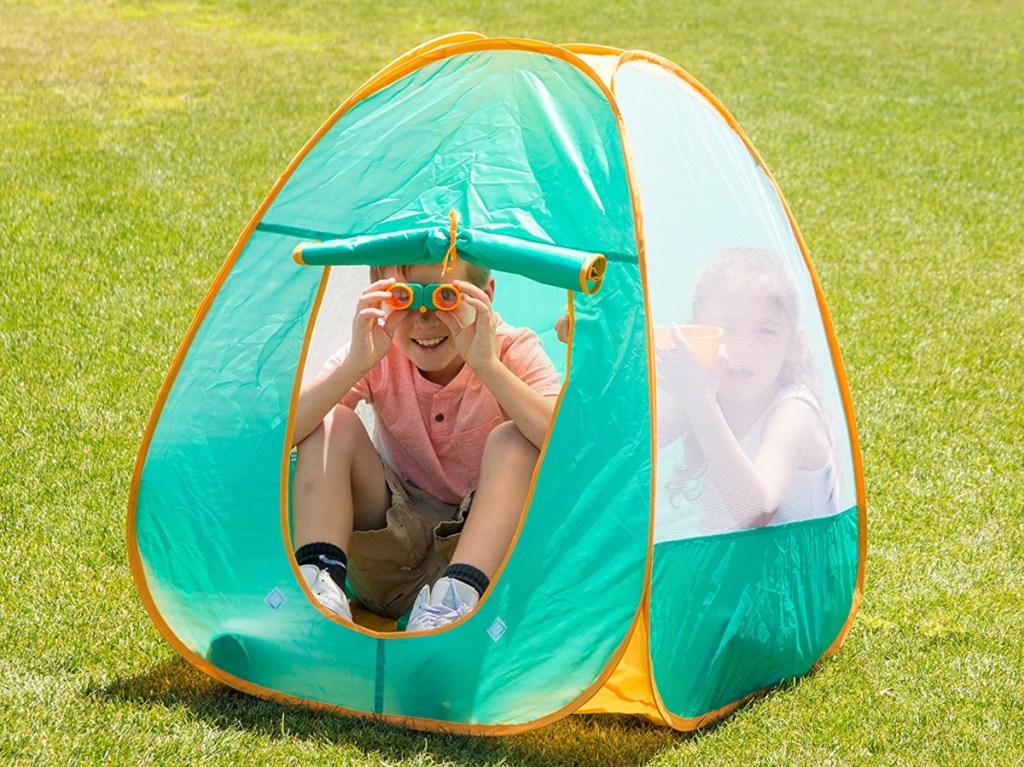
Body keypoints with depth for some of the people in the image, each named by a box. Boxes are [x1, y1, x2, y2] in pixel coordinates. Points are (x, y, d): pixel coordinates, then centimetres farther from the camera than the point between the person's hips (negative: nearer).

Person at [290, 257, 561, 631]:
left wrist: (487, 366, -37)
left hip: (482, 545, -2)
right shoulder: (379, 355, -8)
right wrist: (355, 365, -33)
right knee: (331, 425, -16)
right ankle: (318, 582, -30)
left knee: (515, 440, -27)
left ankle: (457, 596, -40)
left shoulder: (513, 351, -12)